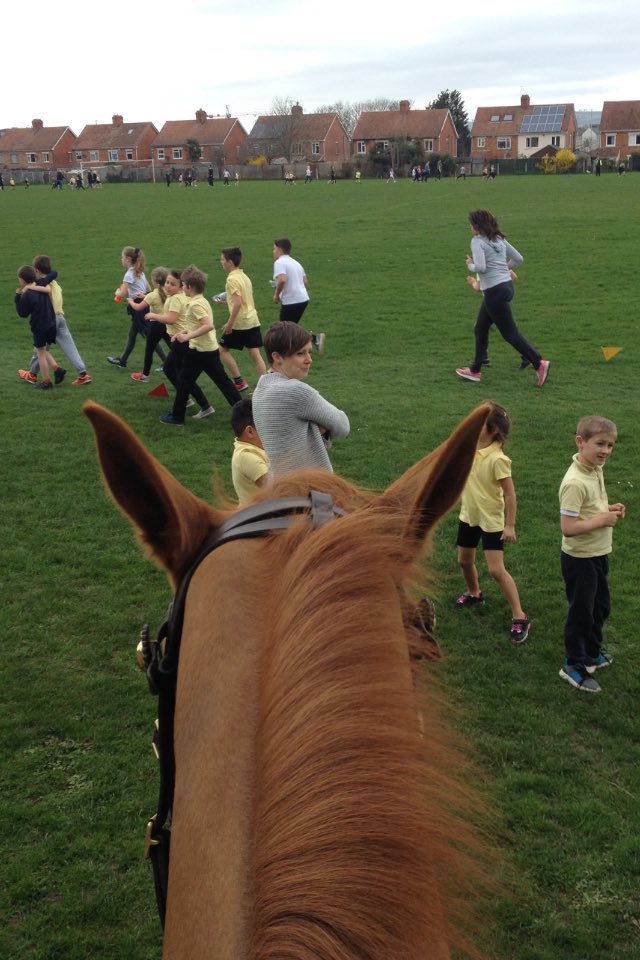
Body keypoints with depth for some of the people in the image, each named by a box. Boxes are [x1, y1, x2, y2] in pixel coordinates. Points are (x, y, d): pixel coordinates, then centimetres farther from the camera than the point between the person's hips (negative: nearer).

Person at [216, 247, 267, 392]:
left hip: (240, 323, -8)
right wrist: (226, 301, 27)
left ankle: (240, 382, 5)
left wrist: (229, 323, -20)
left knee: (222, 349, 7)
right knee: (255, 354, 6)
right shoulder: (243, 276, 13)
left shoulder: (232, 279, -14)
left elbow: (238, 303, -23)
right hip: (252, 320, 8)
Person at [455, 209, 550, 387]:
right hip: (506, 285, 9)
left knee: (510, 333, -3)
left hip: (494, 291, -9)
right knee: (480, 329, 18)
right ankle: (475, 370, 27)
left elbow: (480, 267, -23)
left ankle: (539, 364, -7)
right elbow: (518, 258, 14)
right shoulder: (499, 239, 12)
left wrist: (470, 265, -3)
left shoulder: (477, 241, -11)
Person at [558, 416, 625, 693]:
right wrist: (603, 519, -23)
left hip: (599, 555, 9)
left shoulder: (596, 470, 1)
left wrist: (608, 509, -2)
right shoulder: (575, 482, -28)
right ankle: (573, 666, 25)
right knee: (581, 612, 7)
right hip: (580, 559, -9)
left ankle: (592, 653, 44)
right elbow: (568, 527, -31)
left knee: (600, 606, 23)